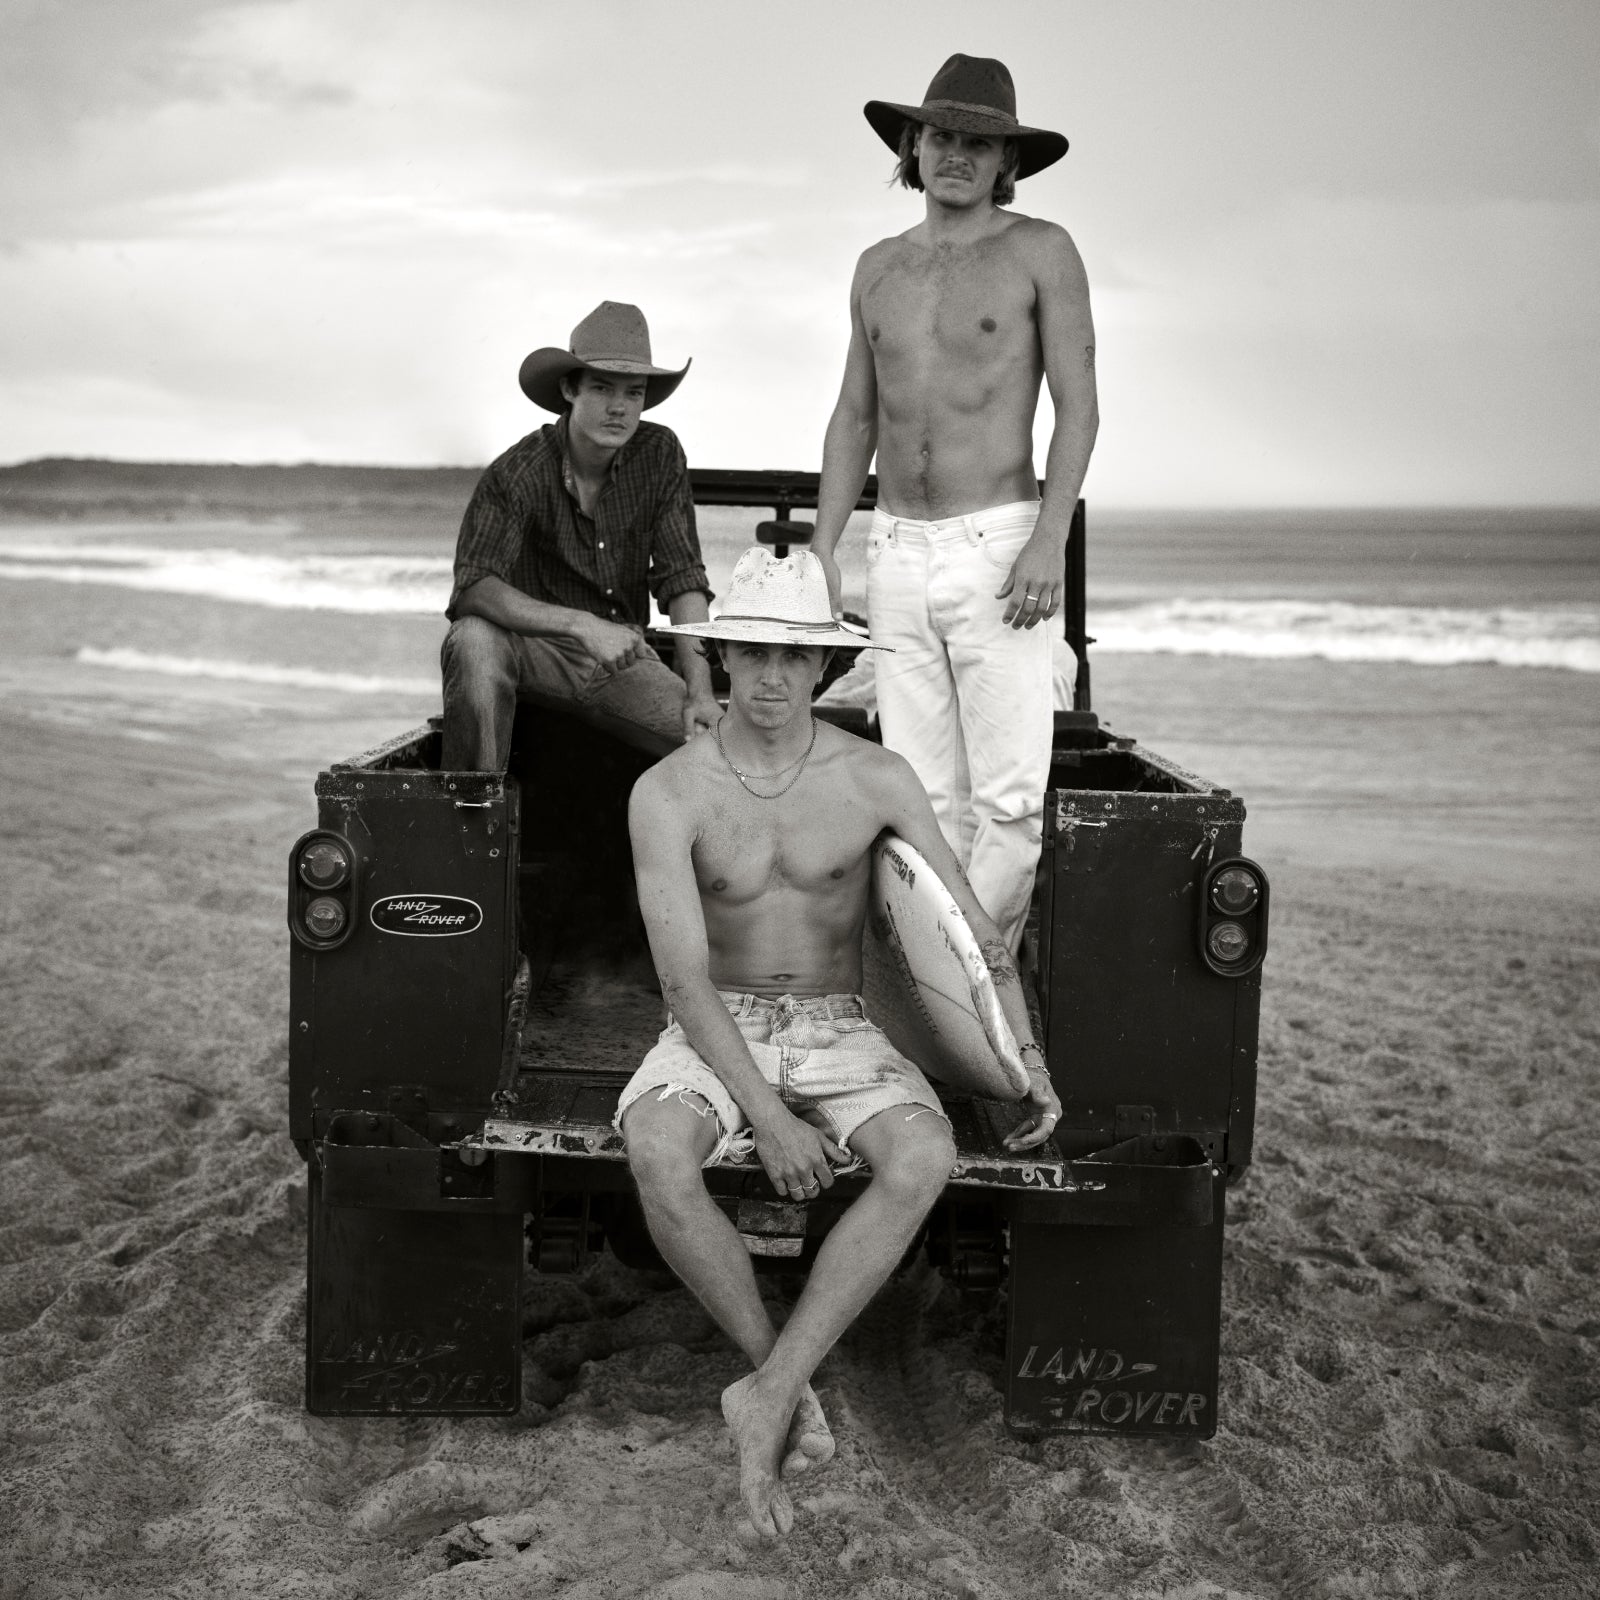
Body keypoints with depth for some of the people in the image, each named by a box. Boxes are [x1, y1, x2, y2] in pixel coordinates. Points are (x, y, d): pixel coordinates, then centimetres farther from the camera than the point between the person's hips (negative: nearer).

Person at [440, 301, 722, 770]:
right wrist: (582, 625, -39)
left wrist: (700, 692, -17)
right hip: (537, 651, -3)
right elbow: (473, 587, -27)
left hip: (622, 660, 3)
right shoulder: (519, 472, -17)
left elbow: (682, 579, -5)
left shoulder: (660, 455, -5)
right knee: (475, 639, -35)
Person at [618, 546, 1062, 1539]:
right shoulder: (668, 794, -10)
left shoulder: (877, 778, -5)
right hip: (714, 1035, -1)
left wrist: (1026, 1059, -15)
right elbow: (684, 978, -16)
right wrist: (769, 1118, -25)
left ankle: (768, 1397, -26)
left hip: (838, 1034, 1)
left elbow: (971, 925, -2)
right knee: (657, 1157, -35)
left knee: (926, 1160, -32)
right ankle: (793, 1394, -17)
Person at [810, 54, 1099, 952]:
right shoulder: (879, 269, 15)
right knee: (925, 798, 5)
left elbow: (1078, 406, -4)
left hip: (996, 548, -4)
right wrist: (821, 552, 10)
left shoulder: (1041, 251, 1)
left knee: (1009, 800, -9)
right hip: (897, 552, 4)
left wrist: (1050, 540, -17)